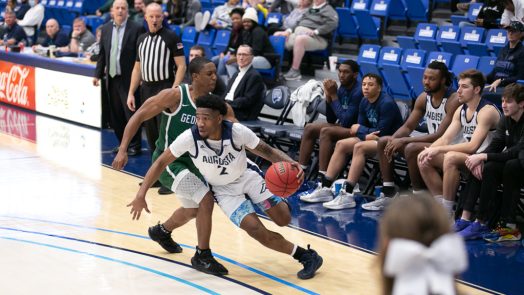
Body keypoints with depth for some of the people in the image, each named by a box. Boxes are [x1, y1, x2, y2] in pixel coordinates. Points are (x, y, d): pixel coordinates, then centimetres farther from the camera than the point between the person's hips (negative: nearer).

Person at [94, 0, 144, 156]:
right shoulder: (106, 29, 9)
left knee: (131, 113, -2)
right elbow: (102, 54, 14)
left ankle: (134, 146, 8)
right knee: (115, 115, 10)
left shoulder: (137, 29, -7)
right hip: (112, 78, 5)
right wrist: (98, 74, 10)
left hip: (129, 79, -5)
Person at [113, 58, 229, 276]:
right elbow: (139, 116, -16)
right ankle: (202, 256, -7)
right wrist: (123, 150, -21)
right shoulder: (175, 96, -21)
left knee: (193, 209, 26)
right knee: (206, 199, -21)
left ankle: (162, 231, 56)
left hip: (191, 160, 7)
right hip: (168, 161, -7)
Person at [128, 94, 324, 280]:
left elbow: (266, 150, -14)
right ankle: (305, 256, -3)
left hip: (248, 177, 0)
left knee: (283, 219, -11)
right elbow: (161, 162, -17)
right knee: (256, 230, -19)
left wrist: (290, 163, -34)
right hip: (224, 190, 0)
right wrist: (141, 195, -21)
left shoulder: (237, 132, -28)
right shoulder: (189, 138, -28)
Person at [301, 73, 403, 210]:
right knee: (341, 144, -3)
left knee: (359, 147, -31)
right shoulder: (364, 103, 6)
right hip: (372, 138, 9)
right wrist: (366, 135, -19)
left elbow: (382, 132, -21)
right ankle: (324, 188, -7)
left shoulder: (387, 103, -18)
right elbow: (358, 128, 5)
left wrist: (360, 130, -8)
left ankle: (347, 195, -36)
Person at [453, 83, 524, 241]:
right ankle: (466, 218, -21)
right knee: (480, 167, -13)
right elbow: (495, 146, 0)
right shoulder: (506, 121, 6)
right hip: (509, 165, 8)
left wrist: (483, 157, -28)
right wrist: (480, 160, -22)